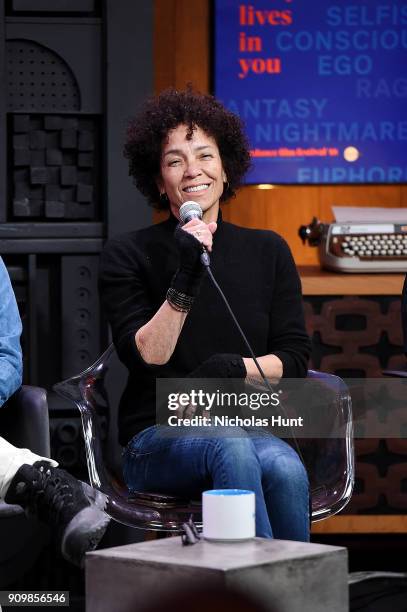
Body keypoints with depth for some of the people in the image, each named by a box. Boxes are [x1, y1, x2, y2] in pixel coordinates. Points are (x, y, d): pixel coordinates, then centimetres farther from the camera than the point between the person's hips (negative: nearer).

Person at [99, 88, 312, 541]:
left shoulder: (267, 252, 13)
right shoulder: (126, 257, 5)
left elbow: (294, 360, 8)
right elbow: (145, 356, -8)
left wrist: (233, 368, -12)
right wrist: (185, 280, -19)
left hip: (249, 428, 2)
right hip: (157, 439, -2)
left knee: (284, 468, -33)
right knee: (229, 447, -36)